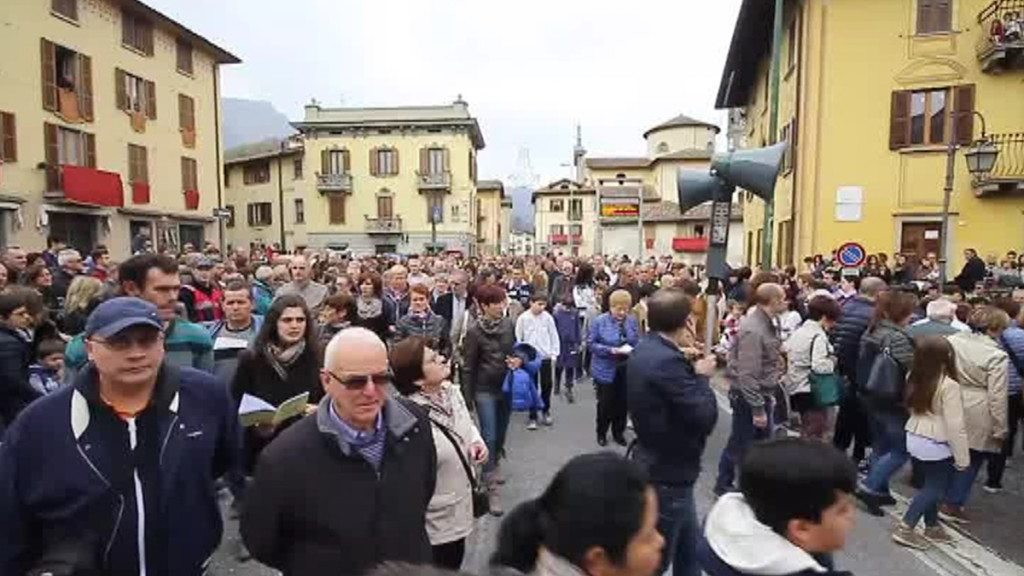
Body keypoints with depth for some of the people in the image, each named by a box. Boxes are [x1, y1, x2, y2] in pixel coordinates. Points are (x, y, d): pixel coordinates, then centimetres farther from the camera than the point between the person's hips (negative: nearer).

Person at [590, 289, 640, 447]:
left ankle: (618, 432, 33)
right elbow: (591, 344, -11)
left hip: (626, 369, 3)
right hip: (606, 370, -3)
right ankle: (601, 433, 28)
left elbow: (638, 342, 5)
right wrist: (612, 350, -20)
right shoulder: (599, 321, -11)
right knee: (605, 402, 7)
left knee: (622, 402, 13)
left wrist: (632, 350, -18)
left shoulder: (632, 321, -1)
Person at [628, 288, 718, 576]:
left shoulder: (643, 351, 3)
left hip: (657, 464, 9)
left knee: (689, 546, 25)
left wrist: (692, 370, 2)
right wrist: (702, 377, -12)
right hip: (667, 473, -9)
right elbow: (705, 417, -26)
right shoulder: (667, 360, -28)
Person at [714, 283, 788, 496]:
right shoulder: (752, 330, -25)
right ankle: (724, 485, 21)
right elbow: (747, 374, -27)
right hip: (747, 396, -10)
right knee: (740, 445, 5)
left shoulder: (766, 323, 7)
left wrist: (768, 396, 16)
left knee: (763, 442, 19)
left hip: (762, 393, 10)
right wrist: (757, 408, -25)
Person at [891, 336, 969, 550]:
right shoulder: (948, 386, -22)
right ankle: (905, 528, 3)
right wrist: (962, 456, -11)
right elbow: (955, 426, -19)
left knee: (931, 484, 20)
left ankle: (932, 526, 31)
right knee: (935, 488, 6)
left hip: (915, 438, 7)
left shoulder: (914, 378, -1)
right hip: (937, 445, -7)